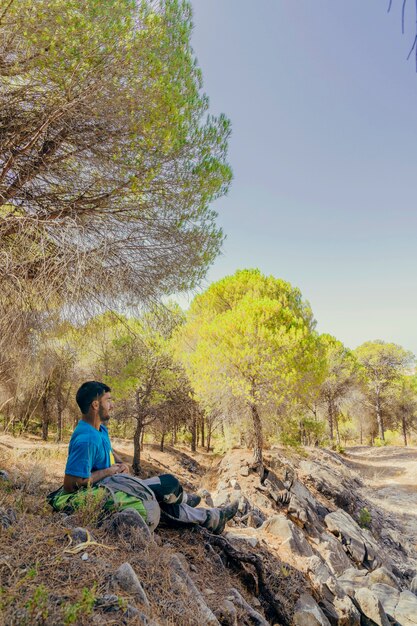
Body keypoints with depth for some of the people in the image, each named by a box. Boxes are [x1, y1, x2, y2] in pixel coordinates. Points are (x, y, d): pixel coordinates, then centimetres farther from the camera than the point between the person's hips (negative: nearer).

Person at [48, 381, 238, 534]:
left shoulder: (100, 429, 3)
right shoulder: (86, 439, -29)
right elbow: (70, 484, -30)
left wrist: (119, 462, 3)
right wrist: (109, 471, -21)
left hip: (111, 483, 9)